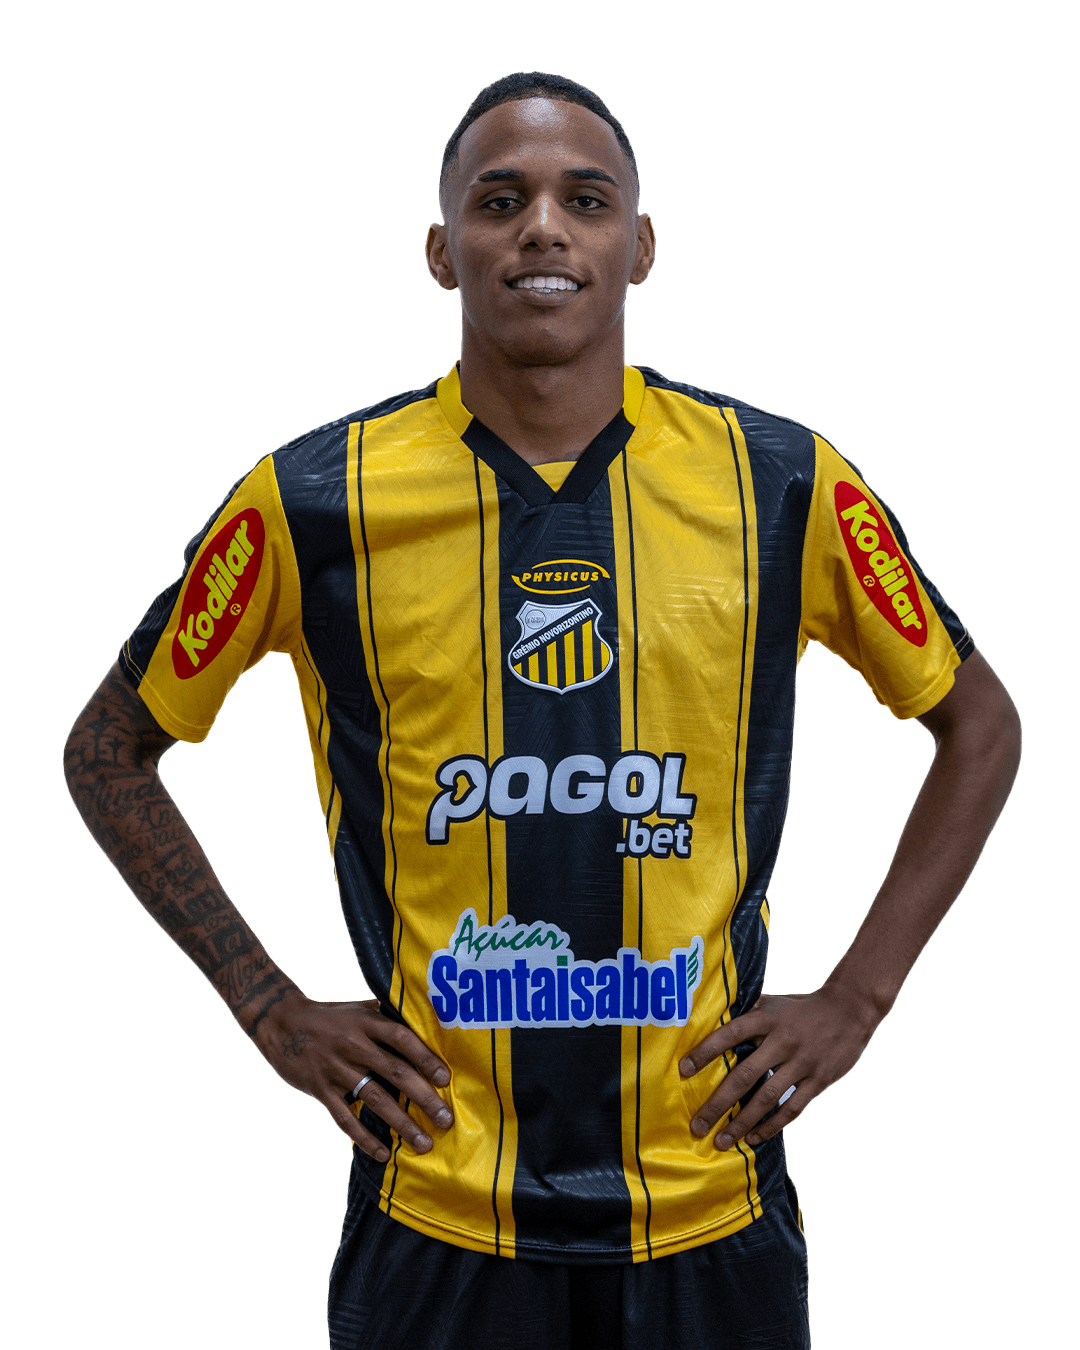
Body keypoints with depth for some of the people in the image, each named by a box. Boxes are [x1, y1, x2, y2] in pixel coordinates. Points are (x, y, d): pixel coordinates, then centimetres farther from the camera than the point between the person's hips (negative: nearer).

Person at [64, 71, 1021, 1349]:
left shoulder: (780, 486, -2)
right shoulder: (317, 500, -5)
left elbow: (980, 723, 11)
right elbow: (108, 751, 8)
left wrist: (857, 998, 3)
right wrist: (272, 1008, 1)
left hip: (714, 1209, 1)